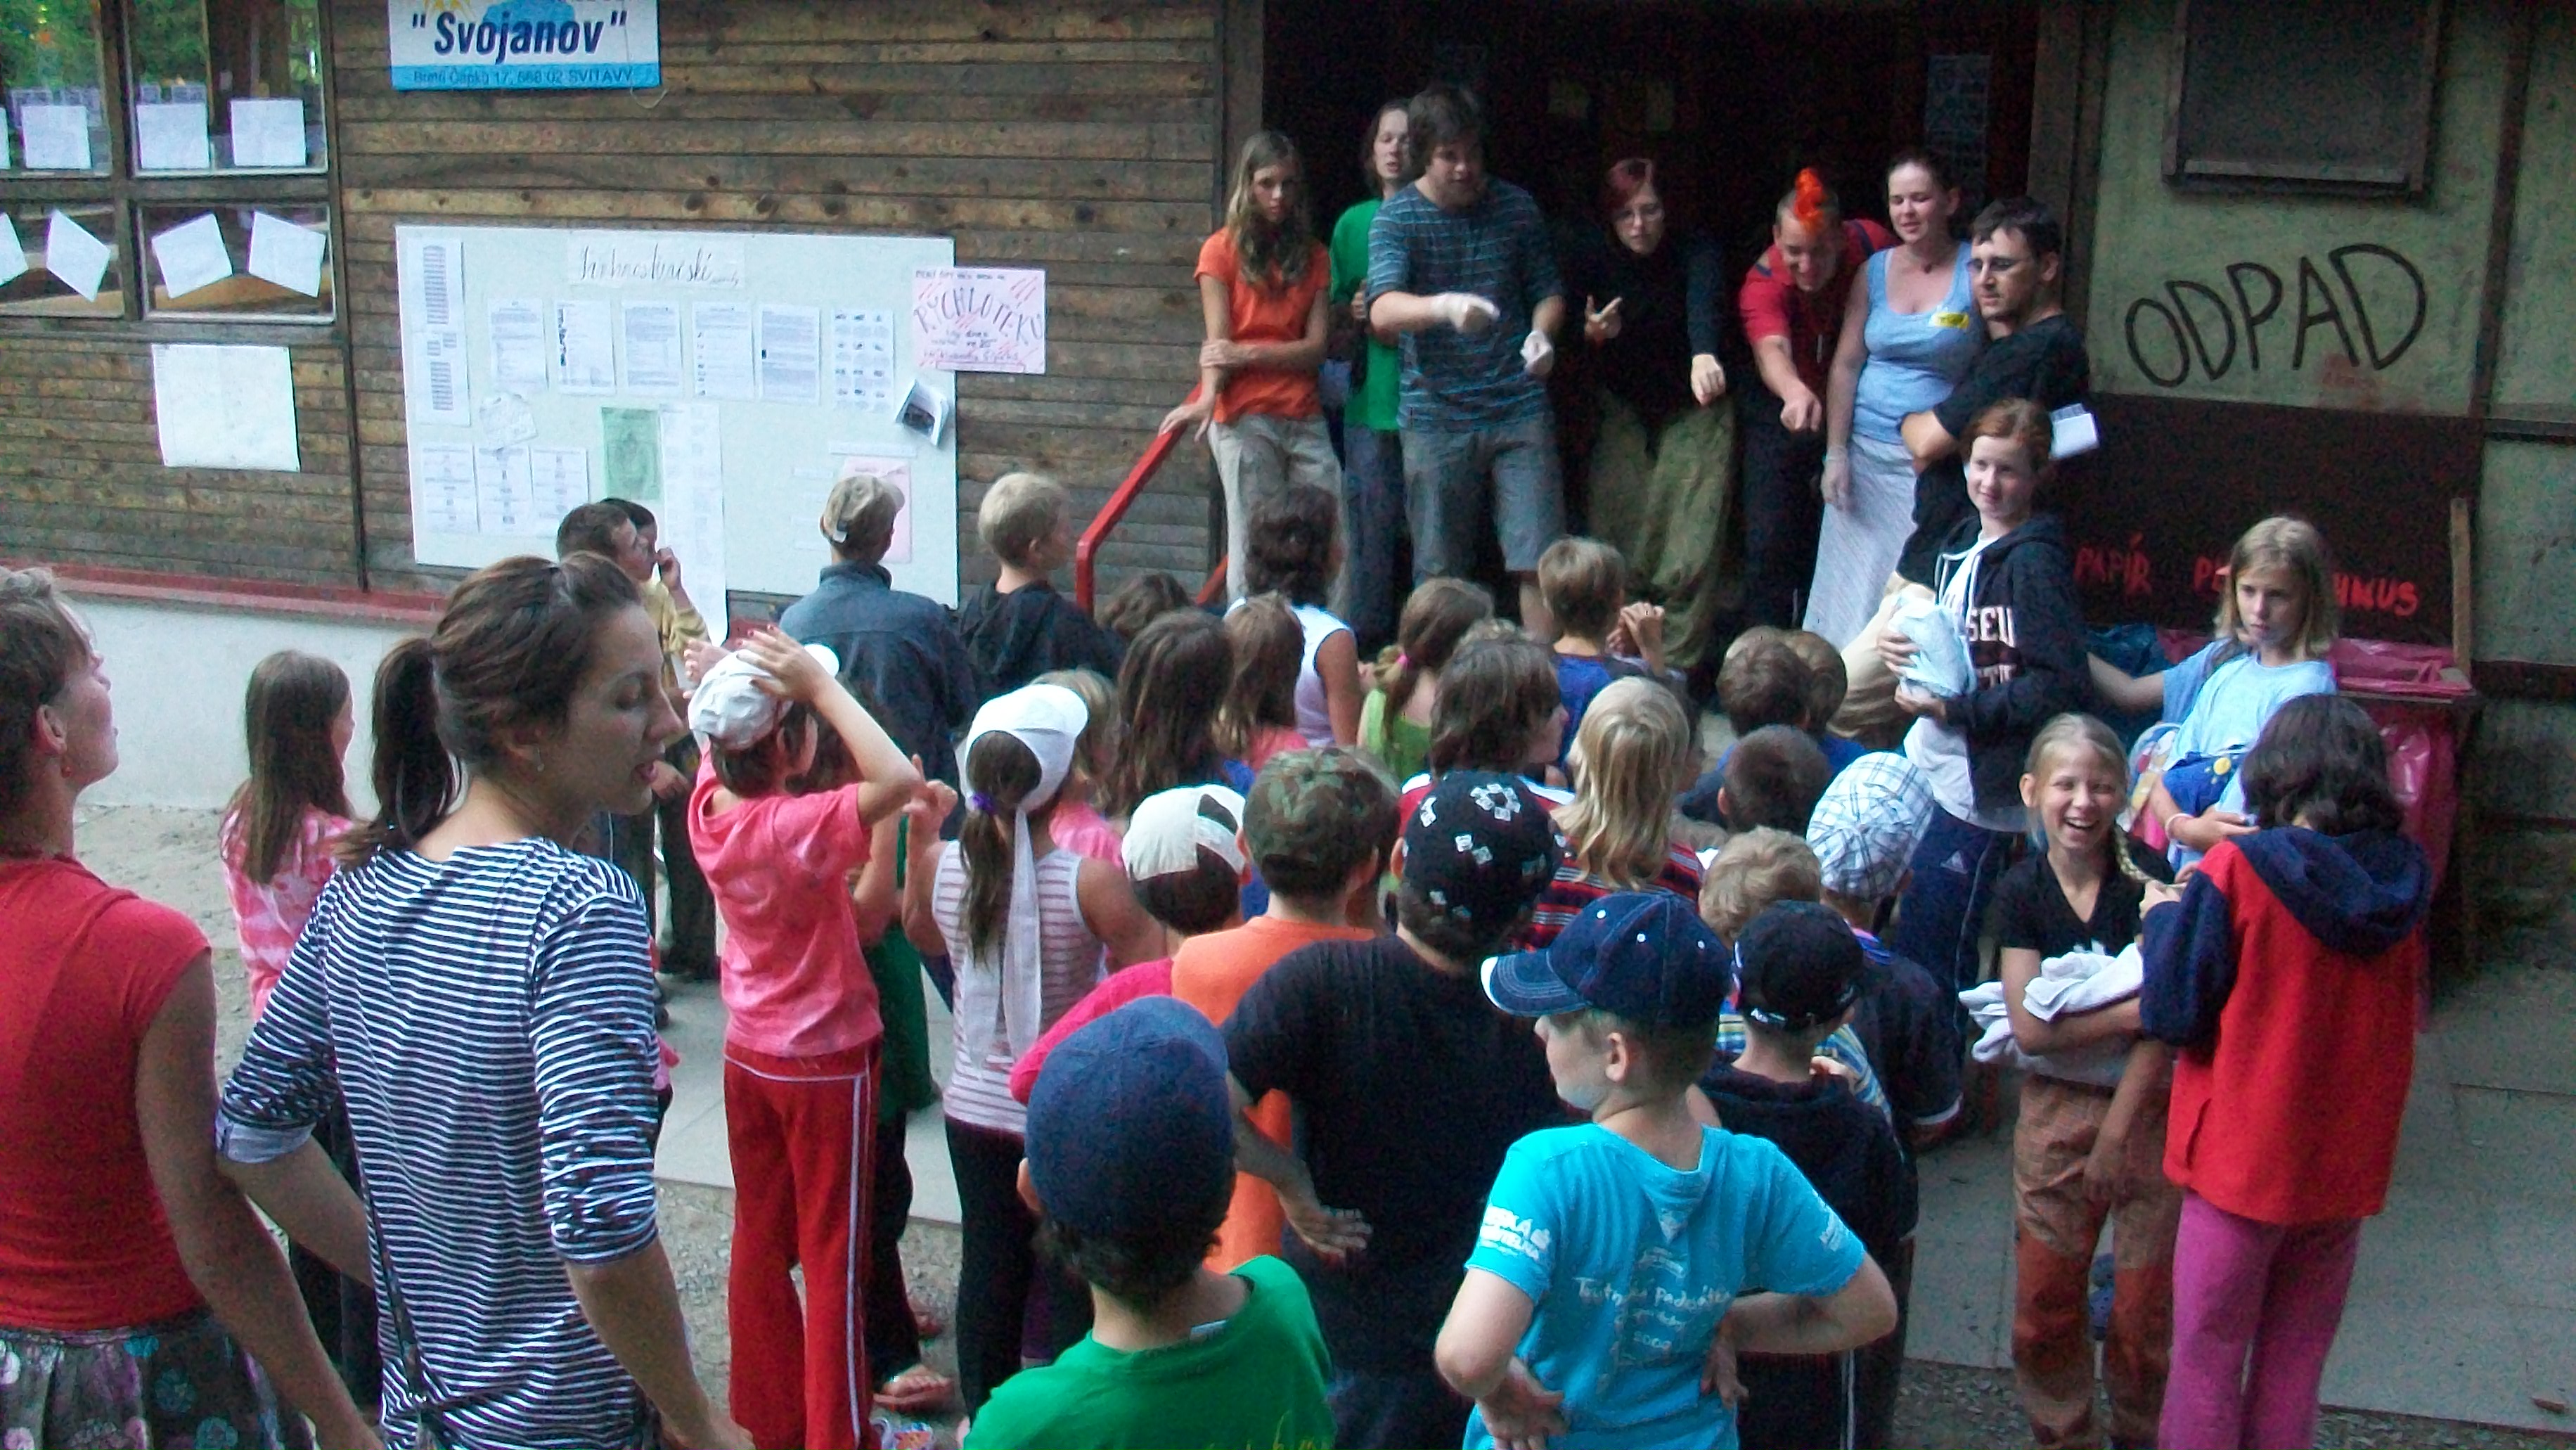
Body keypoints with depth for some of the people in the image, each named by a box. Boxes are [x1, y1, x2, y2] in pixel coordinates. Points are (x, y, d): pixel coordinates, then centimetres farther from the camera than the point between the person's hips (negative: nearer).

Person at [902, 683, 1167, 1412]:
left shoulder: (940, 865, -9)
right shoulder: (1093, 882, -24)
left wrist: (921, 836, 17)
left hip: (977, 1109, 5)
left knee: (989, 1272, 18)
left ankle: (986, 1420, 33)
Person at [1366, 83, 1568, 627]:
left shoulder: (1515, 207, 7)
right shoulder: (1395, 219, -2)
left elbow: (1548, 291, 17)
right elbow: (1383, 310, -18)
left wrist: (1541, 333, -7)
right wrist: (1445, 306, -39)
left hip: (1520, 409, 1)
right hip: (1436, 415, -1)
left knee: (1539, 562, -4)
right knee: (1439, 573, 6)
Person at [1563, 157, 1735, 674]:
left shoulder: (1694, 252, -16)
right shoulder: (1592, 255, -8)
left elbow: (1704, 304, -36)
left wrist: (1704, 355, -58)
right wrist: (1592, 333, -26)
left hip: (1693, 413, -3)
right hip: (1622, 412, 3)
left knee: (1690, 555, -11)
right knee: (1615, 551, -2)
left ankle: (1677, 667, -1)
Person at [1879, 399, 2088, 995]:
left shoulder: (2036, 561, -15)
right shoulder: (1963, 543, 11)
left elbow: (2060, 686, -20)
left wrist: (1958, 710, -21)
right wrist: (1900, 646, 2)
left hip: (1982, 785, -8)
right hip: (1926, 767, 8)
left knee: (1930, 959, -3)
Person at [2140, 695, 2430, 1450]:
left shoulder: (2238, 870, -18)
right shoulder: (2407, 876, -4)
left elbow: (2173, 1016, -15)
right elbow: (2406, 1011, 12)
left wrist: (2163, 918, 2)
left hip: (2242, 1157, -4)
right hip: (2349, 1163, 4)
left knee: (2207, 1362, 9)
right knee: (2296, 1369, 16)